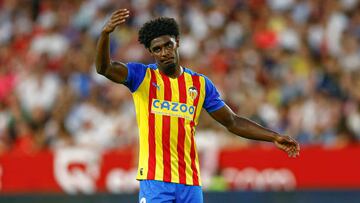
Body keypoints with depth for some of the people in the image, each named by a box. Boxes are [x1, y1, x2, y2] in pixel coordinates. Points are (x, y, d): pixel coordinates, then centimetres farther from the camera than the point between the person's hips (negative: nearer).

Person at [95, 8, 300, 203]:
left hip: (190, 182, 4)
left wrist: (274, 137, 9)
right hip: (154, 179, -4)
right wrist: (106, 33, -33)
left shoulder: (200, 84, 12)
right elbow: (104, 67, -14)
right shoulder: (142, 76, 3)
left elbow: (232, 122, 18)